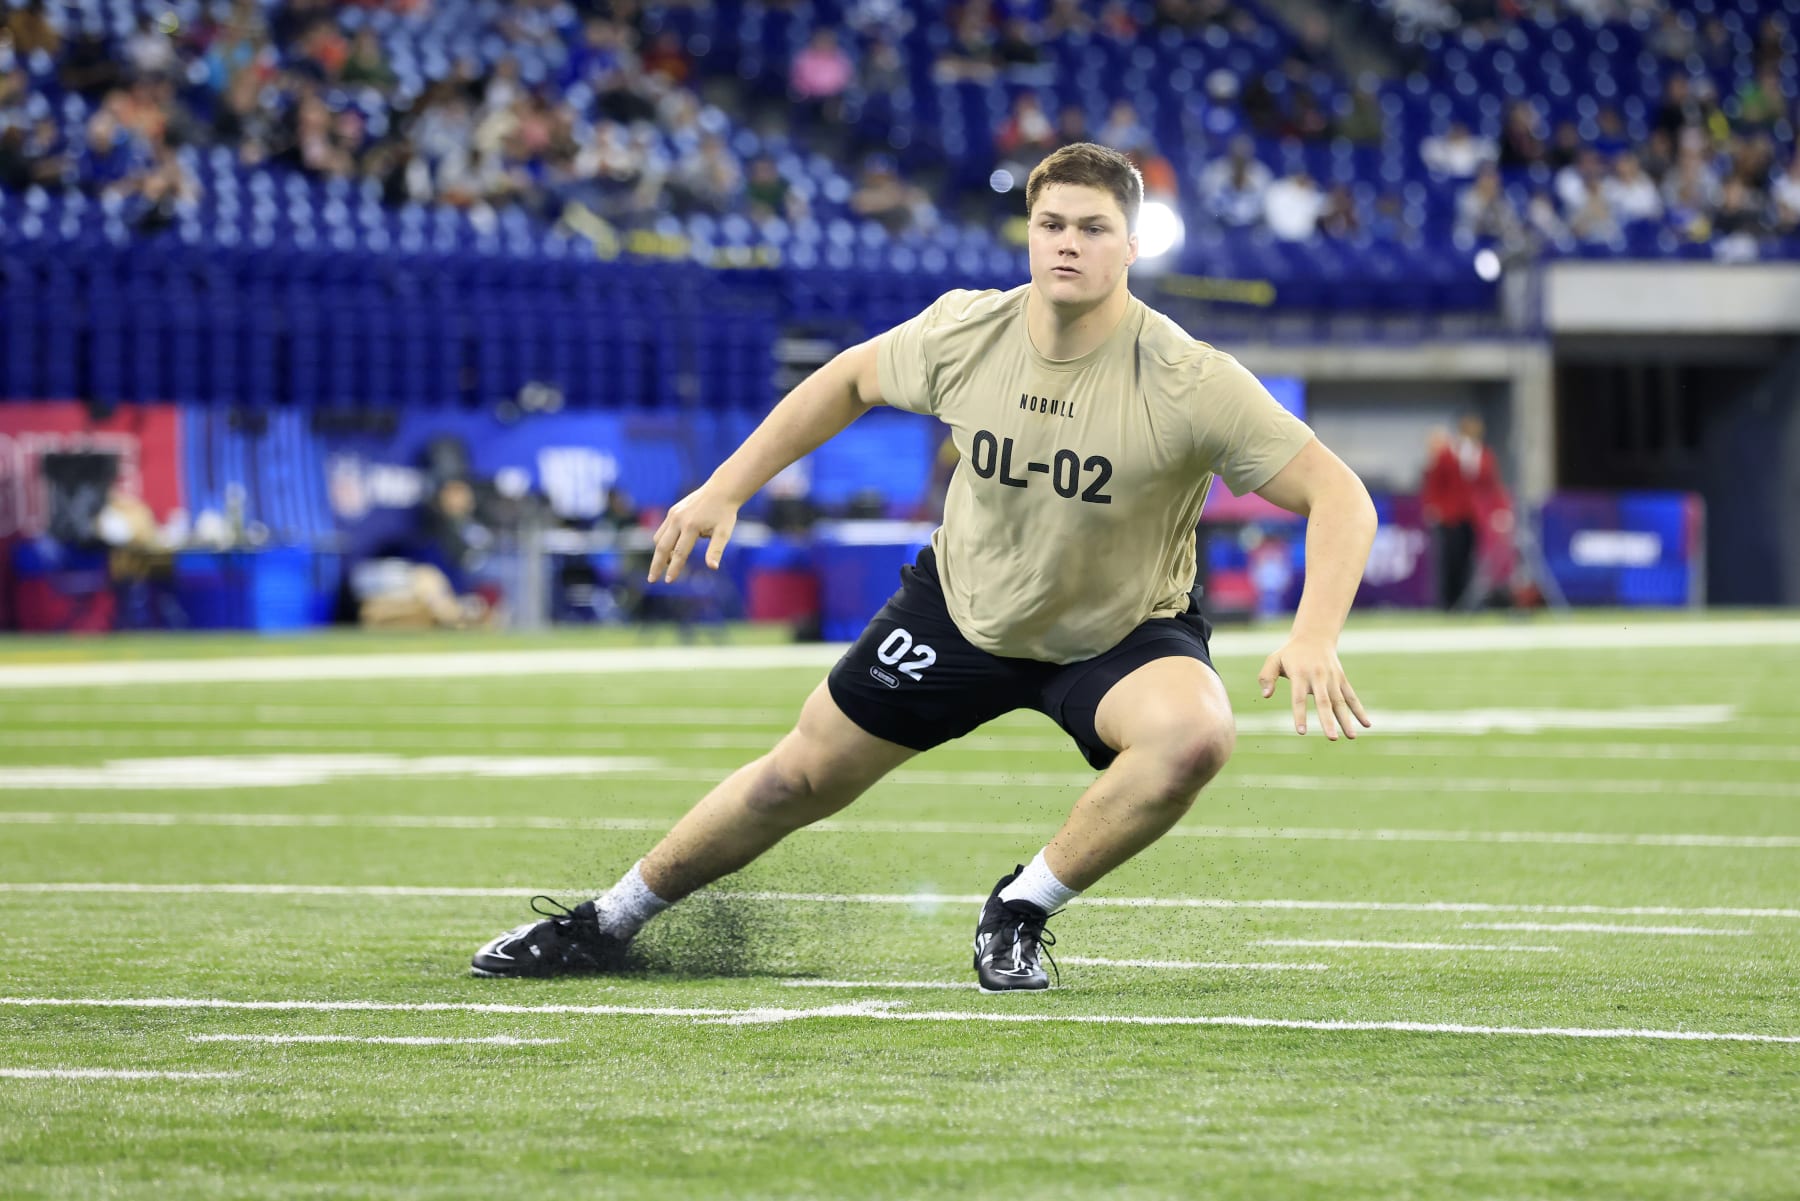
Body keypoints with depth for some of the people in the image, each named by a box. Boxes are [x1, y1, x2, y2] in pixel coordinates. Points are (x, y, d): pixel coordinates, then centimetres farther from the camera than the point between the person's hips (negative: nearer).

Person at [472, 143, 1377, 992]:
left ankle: (1022, 910, -12)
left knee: (1196, 734, -35)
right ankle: (607, 924, 33)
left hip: (1124, 632, -3)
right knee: (801, 776, 9)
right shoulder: (963, 334, -17)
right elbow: (851, 379, 5)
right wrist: (724, 491, 4)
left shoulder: (1188, 382, -29)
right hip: (961, 605, 3)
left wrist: (1314, 637, -42)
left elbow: (1339, 495, -27)